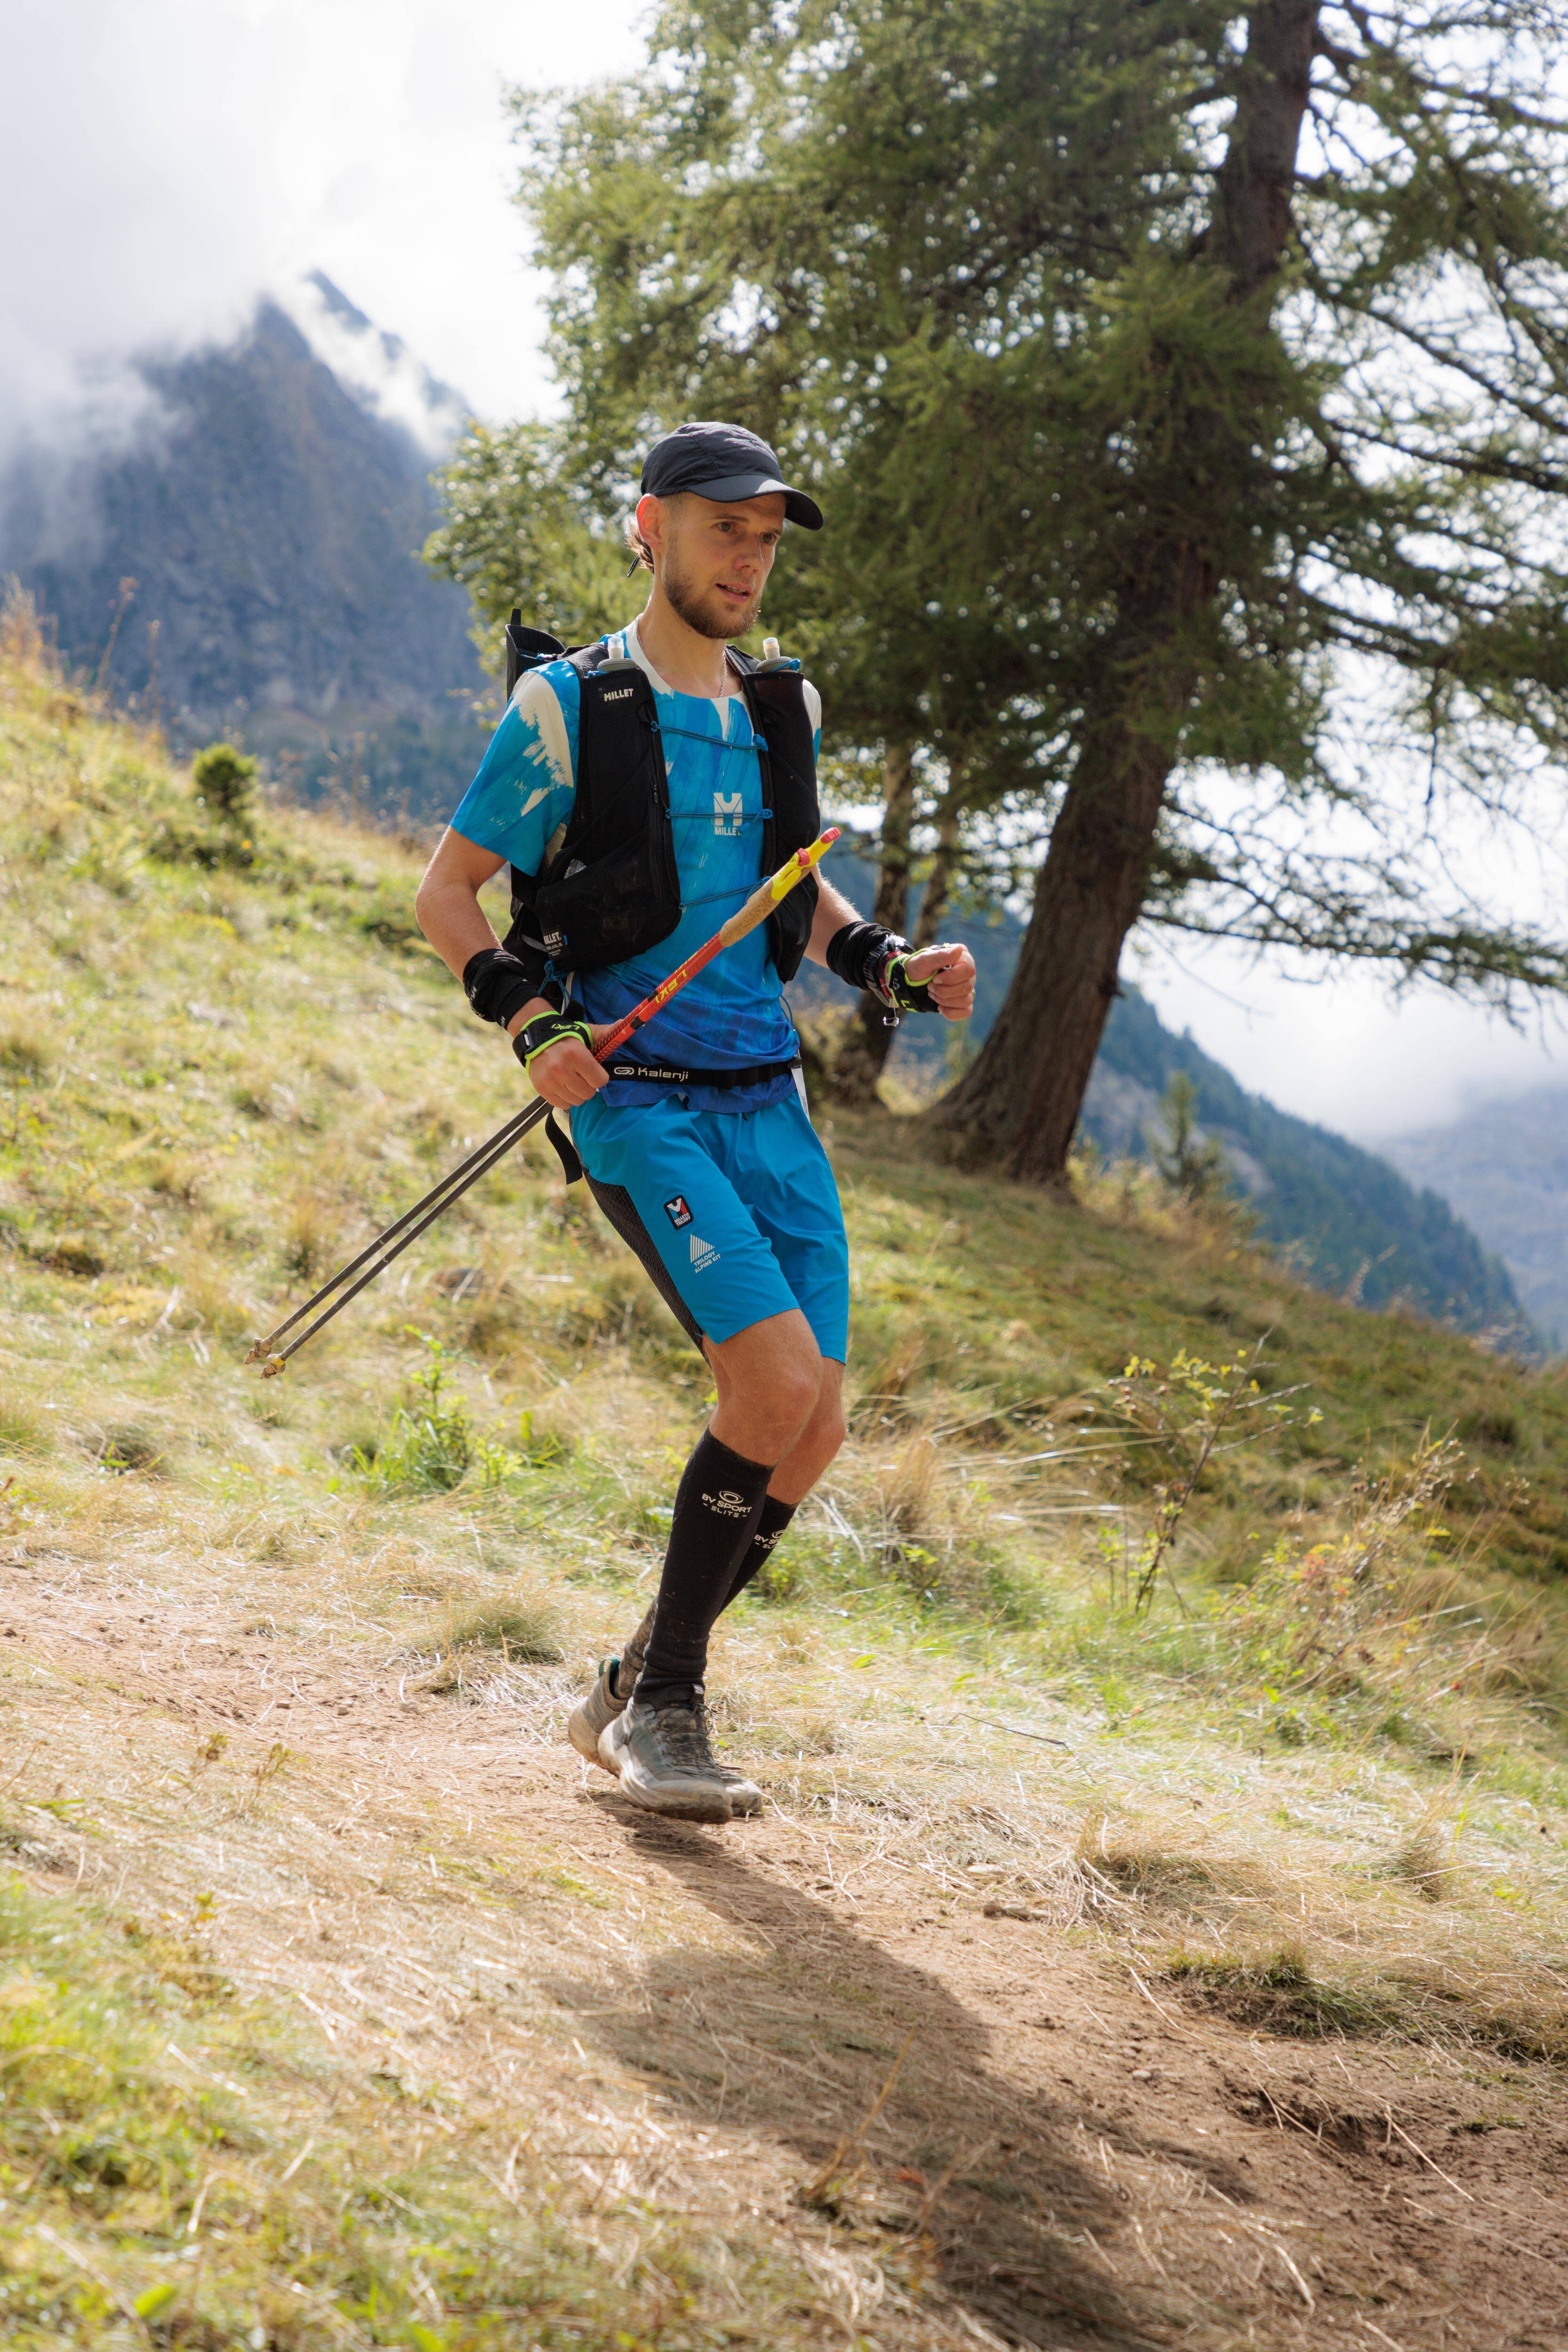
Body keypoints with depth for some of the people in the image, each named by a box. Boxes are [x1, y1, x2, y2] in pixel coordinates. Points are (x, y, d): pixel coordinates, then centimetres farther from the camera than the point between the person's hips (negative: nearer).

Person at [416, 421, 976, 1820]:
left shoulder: (786, 714, 14)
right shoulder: (566, 708, -3)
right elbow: (446, 893, 0)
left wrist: (895, 969, 8)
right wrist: (532, 1024, -16)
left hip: (770, 1102, 6)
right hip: (640, 1103, -6)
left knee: (815, 1429, 0)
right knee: (778, 1387, -20)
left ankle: (636, 1698, 18)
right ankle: (662, 1706, -2)